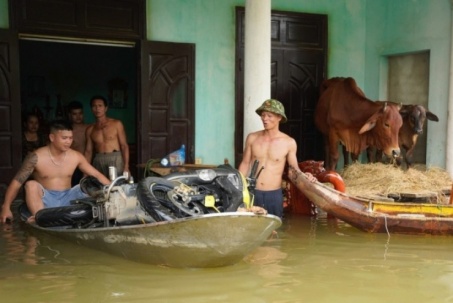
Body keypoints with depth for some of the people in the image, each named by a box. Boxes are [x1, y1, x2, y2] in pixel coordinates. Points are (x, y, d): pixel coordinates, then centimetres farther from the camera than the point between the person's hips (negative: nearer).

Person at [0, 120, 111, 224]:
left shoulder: (76, 156, 0)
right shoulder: (37, 157, -10)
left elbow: (97, 175, 4)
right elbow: (17, 182, -10)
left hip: (67, 200, 3)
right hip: (45, 200, -3)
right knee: (31, 185, -30)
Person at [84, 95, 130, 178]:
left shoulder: (116, 124, 2)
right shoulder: (90, 129, 10)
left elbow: (124, 146, -1)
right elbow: (88, 151, 13)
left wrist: (126, 167, -10)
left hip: (116, 160, -2)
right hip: (98, 162, 3)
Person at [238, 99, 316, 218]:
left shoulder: (289, 142, -5)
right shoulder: (252, 138, 0)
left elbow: (294, 169, 3)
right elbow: (245, 164, 8)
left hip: (274, 194, -1)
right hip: (252, 193, 1)